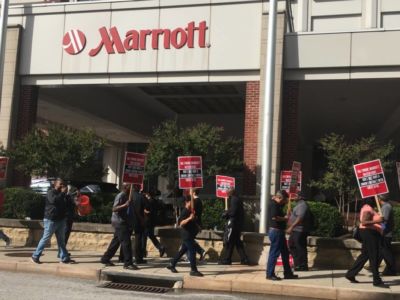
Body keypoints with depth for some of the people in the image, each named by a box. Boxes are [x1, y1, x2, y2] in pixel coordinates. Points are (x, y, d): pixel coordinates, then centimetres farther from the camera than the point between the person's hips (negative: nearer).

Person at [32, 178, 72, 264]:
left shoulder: (61, 194, 16)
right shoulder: (51, 192, -8)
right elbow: (53, 200, -29)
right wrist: (62, 193, -24)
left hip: (61, 220, 8)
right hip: (51, 220, -8)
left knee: (61, 240, 9)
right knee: (45, 239, -2)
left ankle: (65, 258, 11)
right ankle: (35, 256, 8)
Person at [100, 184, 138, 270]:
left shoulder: (127, 196, 14)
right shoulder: (120, 196, -14)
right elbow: (114, 209, -23)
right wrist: (125, 205, -33)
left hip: (124, 222, 10)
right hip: (119, 222, -10)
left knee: (116, 242, 14)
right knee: (126, 242, -11)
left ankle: (105, 259, 23)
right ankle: (128, 263, -9)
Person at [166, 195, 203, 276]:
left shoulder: (190, 211, 13)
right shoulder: (184, 212, -16)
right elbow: (181, 223, -27)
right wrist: (189, 218, -36)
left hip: (190, 234, 10)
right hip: (186, 234, -10)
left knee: (183, 250, 16)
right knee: (192, 251, -10)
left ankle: (172, 265, 27)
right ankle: (193, 270, -6)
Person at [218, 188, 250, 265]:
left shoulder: (234, 199, -12)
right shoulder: (238, 199, 16)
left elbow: (232, 212, -20)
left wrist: (225, 214, -1)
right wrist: (227, 213, 11)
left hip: (233, 224, -10)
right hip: (238, 223, 10)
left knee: (228, 242, -3)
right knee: (237, 242, 14)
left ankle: (225, 260, 2)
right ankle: (244, 259, 13)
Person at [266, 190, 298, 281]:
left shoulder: (277, 204, 16)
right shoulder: (273, 204, -15)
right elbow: (274, 217, -27)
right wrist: (284, 218, -12)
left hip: (279, 232, 11)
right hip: (275, 231, -11)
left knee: (285, 253, 15)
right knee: (274, 253, -4)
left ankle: (288, 273, 22)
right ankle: (270, 274, 3)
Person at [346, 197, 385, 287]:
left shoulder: (368, 208, 17)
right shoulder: (368, 209, -15)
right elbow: (363, 222, -25)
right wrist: (375, 221, -37)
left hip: (371, 233, 11)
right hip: (369, 233, -11)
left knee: (364, 255, 12)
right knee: (374, 257, -6)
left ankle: (350, 274, 14)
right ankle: (377, 280, -1)